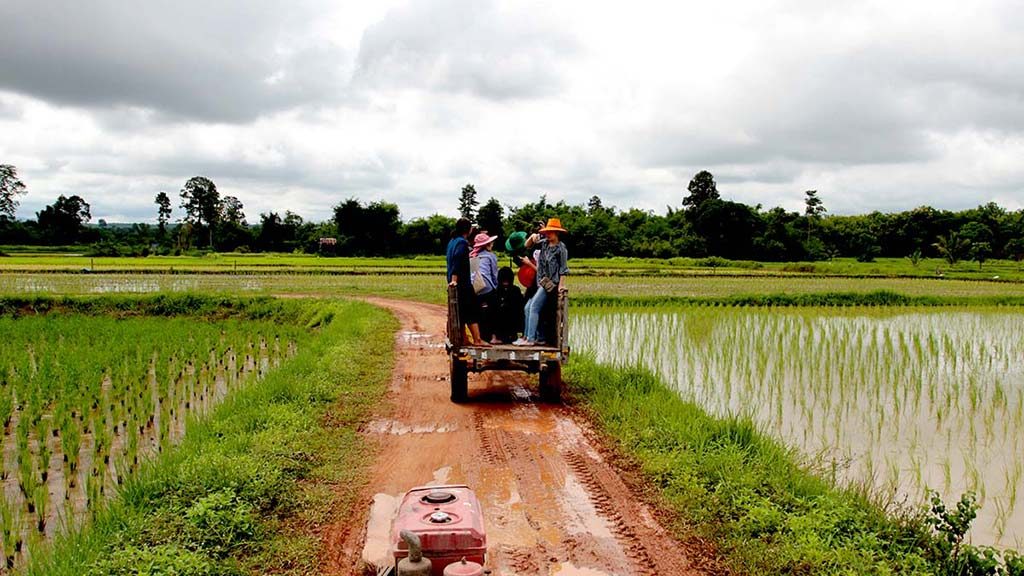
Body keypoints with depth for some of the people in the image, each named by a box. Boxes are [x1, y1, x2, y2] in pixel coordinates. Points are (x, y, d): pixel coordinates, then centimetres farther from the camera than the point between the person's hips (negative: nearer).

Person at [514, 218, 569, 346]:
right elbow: (527, 246, 16)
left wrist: (561, 285, -13)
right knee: (527, 309, 6)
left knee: (533, 308, -16)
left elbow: (563, 269, -8)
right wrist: (532, 237, -3)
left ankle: (530, 339, -16)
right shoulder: (544, 243, 10)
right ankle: (539, 337, 9)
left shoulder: (561, 248, -7)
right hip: (541, 282, 8)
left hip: (551, 283, -8)